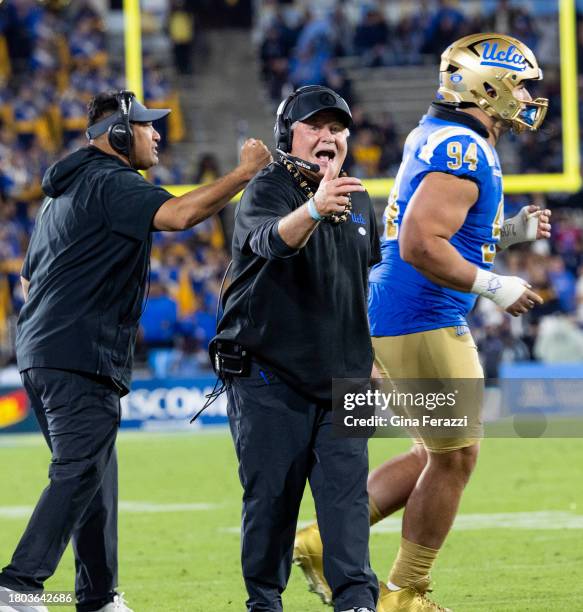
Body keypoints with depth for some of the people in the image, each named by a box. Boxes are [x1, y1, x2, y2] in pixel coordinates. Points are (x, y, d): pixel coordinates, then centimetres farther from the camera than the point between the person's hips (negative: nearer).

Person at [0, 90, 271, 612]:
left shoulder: (63, 191, 24)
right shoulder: (110, 182, -9)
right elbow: (179, 213, -26)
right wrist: (246, 171, -18)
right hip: (81, 357, -10)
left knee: (94, 472, 14)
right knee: (80, 472, -14)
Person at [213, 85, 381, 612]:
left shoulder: (359, 202, 12)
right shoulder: (266, 191, -10)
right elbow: (274, 240, -34)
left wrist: (370, 356, 22)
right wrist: (313, 208, -54)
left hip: (342, 376, 5)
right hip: (269, 376, -5)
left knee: (347, 488, -6)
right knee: (271, 492, -1)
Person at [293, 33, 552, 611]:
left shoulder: (435, 138, 14)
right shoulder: (463, 152, -18)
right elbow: (420, 246, -26)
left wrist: (509, 232, 14)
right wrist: (495, 287, -19)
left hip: (395, 319, 10)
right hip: (422, 320, -10)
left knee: (437, 455, 17)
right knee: (454, 459, 2)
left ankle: (328, 538, 13)